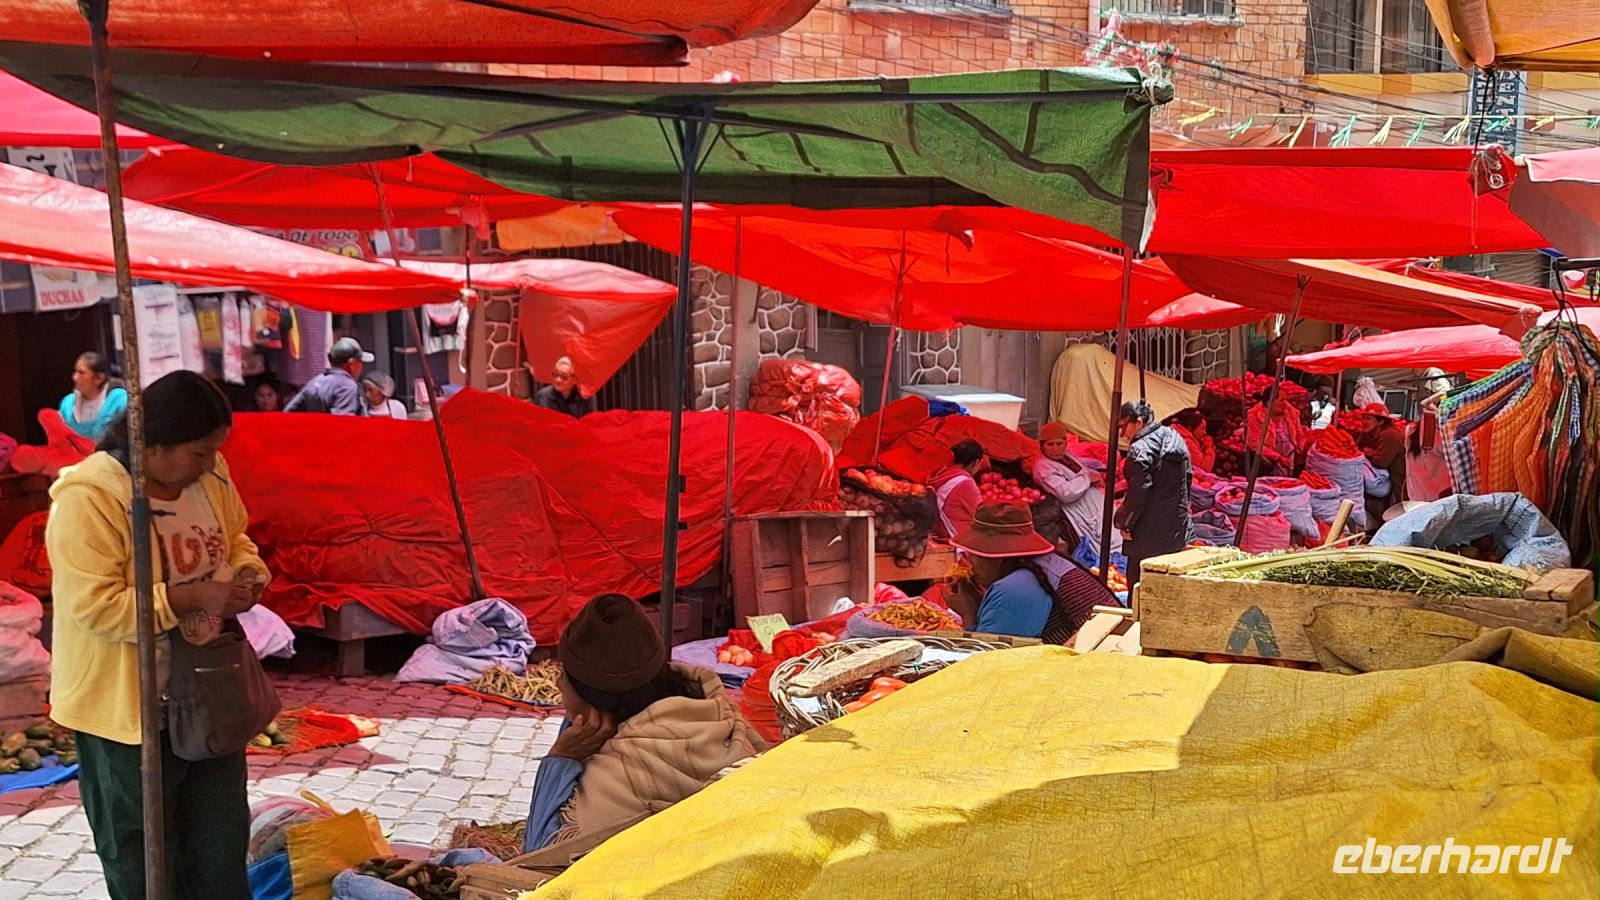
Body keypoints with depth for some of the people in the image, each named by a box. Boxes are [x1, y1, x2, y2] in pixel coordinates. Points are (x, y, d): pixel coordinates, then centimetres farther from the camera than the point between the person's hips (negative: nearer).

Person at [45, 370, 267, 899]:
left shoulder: (209, 475, -1)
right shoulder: (88, 498, -24)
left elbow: (234, 539, 15)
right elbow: (95, 608, -27)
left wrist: (248, 574, -7)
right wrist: (193, 598, -28)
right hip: (128, 705, -7)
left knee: (221, 838, 18)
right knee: (142, 853, 11)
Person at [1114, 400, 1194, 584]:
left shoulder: (1140, 449, -18)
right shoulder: (1175, 439, 10)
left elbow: (1138, 493, -21)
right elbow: (1188, 478, 18)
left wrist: (1125, 523, -10)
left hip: (1149, 537, -9)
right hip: (1179, 531, 9)